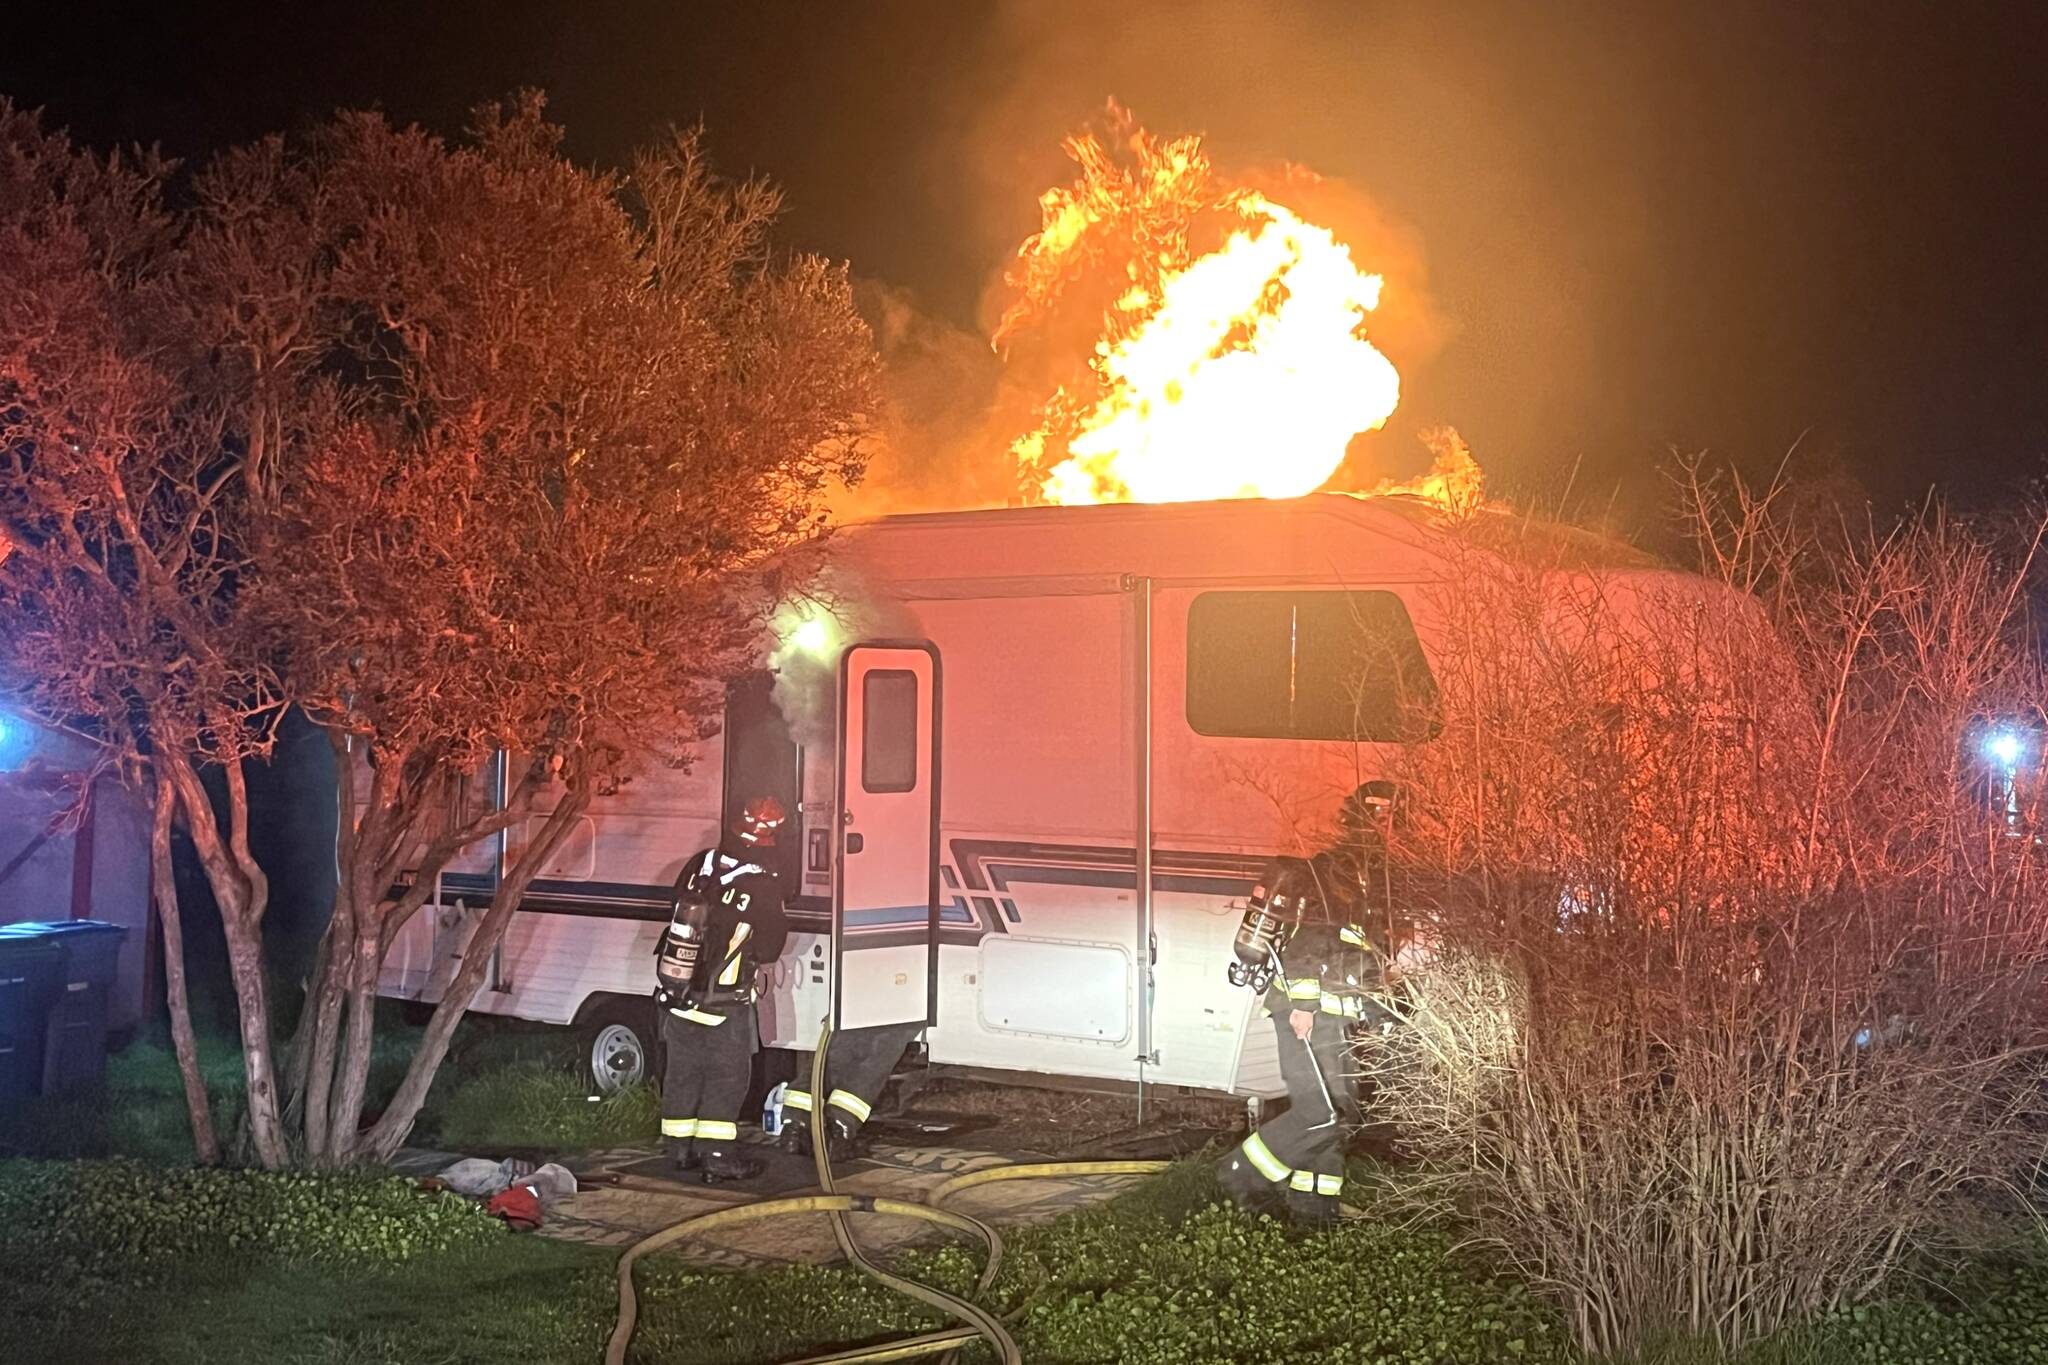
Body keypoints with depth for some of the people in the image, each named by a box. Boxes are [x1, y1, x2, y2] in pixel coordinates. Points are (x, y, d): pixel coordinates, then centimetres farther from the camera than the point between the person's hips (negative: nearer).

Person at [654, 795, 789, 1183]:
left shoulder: (699, 865, -3)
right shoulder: (764, 886, -18)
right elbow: (769, 948, -8)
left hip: (676, 993, 5)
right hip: (724, 1003, -5)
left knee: (683, 1071, 16)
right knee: (725, 1076, 5)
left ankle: (680, 1148, 24)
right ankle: (716, 1155, 5)